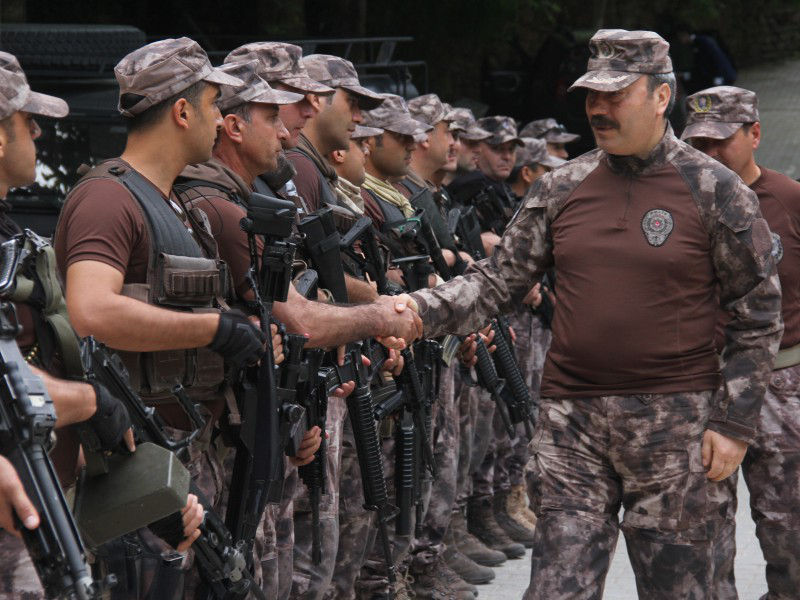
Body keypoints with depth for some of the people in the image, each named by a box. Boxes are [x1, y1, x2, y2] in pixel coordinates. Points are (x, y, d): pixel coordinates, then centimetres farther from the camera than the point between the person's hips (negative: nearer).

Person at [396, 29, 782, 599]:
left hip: (674, 420, -3)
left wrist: (735, 424, -6)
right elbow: (498, 281, 7)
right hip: (571, 420, 3)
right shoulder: (563, 188, 6)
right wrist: (420, 310, -10)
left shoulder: (717, 191, -3)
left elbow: (759, 316, -1)